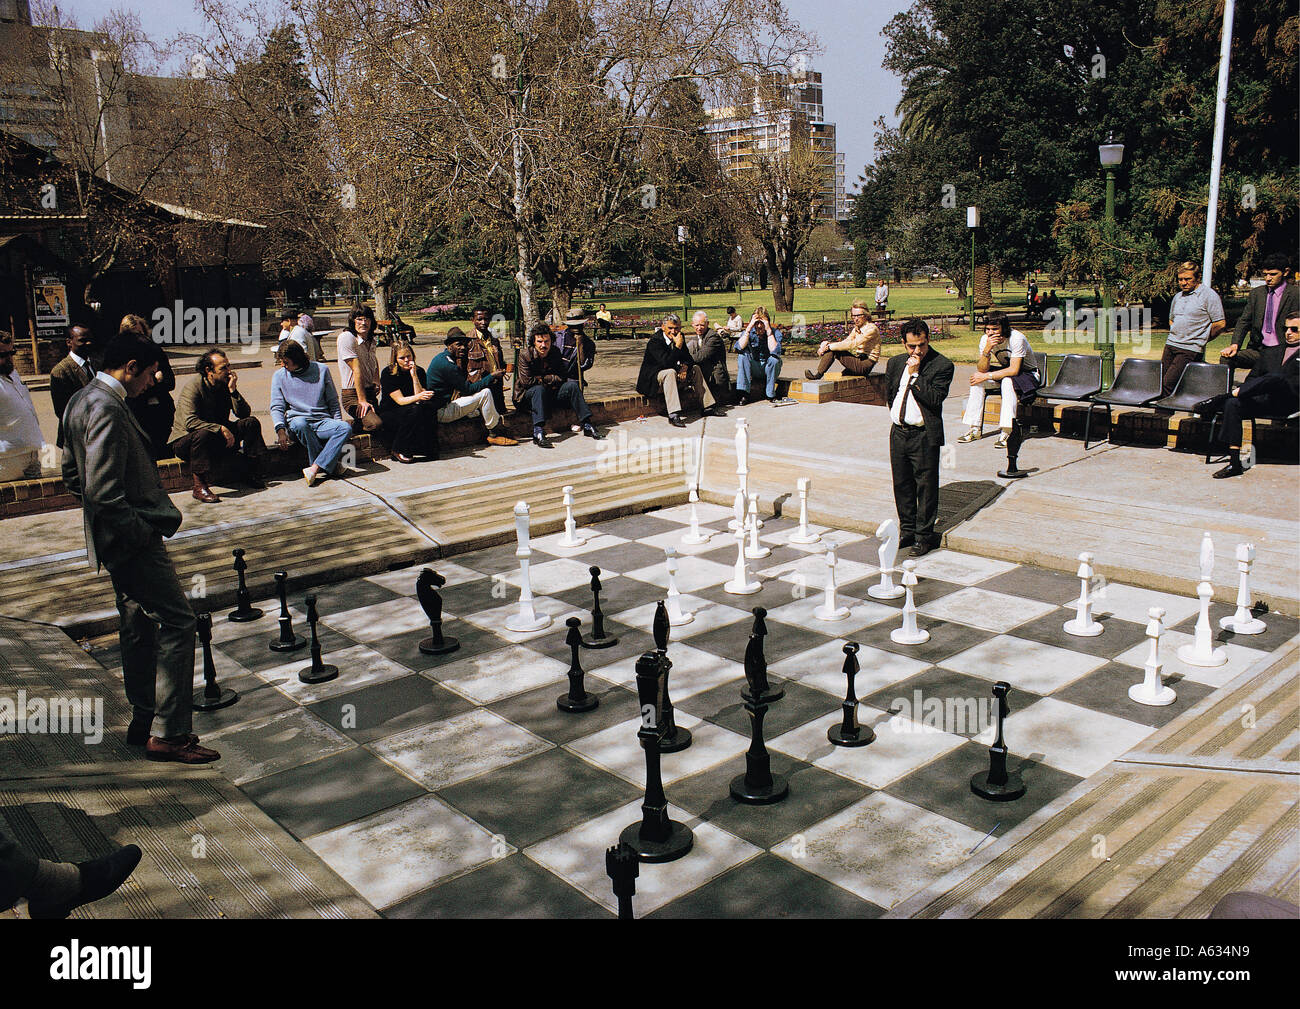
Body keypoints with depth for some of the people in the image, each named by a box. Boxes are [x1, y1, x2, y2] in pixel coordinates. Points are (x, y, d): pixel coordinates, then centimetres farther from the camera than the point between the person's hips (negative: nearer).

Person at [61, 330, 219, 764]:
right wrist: (141, 531, -16)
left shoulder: (81, 401, 12)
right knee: (177, 621, -7)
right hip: (134, 541, -11)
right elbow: (103, 492, -27)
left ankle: (142, 721, 28)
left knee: (138, 626, 17)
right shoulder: (107, 409, -21)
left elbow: (72, 475, 21)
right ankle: (169, 733, -3)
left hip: (117, 539, 11)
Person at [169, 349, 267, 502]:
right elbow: (190, 422, -29)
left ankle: (252, 475, -9)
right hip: (185, 441, -6)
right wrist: (221, 429, -34)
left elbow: (245, 414, -6)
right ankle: (199, 487, -35)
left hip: (219, 437, 6)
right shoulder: (193, 387, -17)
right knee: (203, 433, -40)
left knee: (251, 423, -8)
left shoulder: (225, 385, 1)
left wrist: (233, 390, -19)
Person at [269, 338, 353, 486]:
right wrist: (280, 429, -11)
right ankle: (330, 464, -29)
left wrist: (338, 422, 2)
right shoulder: (279, 375, 10)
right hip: (297, 419, -1)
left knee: (346, 428, -31)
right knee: (300, 424, -39)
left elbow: (333, 402, 15)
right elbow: (276, 407, 7)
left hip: (323, 421, 1)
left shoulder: (321, 370, 9)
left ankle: (314, 468, -42)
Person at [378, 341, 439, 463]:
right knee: (414, 411, -33)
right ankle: (399, 451, -22)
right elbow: (400, 400, -21)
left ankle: (430, 449, -19)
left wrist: (414, 376, -20)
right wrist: (418, 397, -40)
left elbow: (420, 401, -13)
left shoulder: (418, 371, -1)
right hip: (389, 415, -4)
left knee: (429, 407, -27)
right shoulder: (388, 373, -12)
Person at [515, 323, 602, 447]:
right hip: (528, 395, -4)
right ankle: (538, 433, -50)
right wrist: (552, 379, -13)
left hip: (550, 393, 4)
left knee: (572, 385, -15)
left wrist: (542, 379, -13)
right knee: (539, 389, -36)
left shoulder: (555, 352, 0)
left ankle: (586, 424, -19)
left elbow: (563, 376, -2)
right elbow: (527, 381, -20)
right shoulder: (525, 355, -13)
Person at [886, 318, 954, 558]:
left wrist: (914, 374, -17)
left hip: (925, 435, -5)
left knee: (926, 485, 1)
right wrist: (896, 415, 12)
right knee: (901, 484, 13)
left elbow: (935, 398, -18)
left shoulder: (942, 365, -8)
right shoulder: (895, 363, 10)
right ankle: (907, 530, 26)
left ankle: (924, 536, 11)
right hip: (898, 433, 6)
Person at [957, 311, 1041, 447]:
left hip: (1028, 374, -6)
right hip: (1006, 371, 6)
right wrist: (987, 349, -34)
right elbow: (982, 369, -18)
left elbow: (1014, 370, -31)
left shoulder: (1016, 338, -28)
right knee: (977, 377, -15)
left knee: (1007, 381, -36)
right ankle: (975, 429, -12)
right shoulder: (985, 340, -12)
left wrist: (987, 376, -30)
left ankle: (1007, 431, -33)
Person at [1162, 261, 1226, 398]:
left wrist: (1201, 339, 2)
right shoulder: (1178, 297, 17)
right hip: (1170, 345, 7)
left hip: (1191, 349, -7)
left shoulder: (1208, 295, -5)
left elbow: (1220, 324, -8)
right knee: (1160, 382, 0)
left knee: (1168, 383, -18)